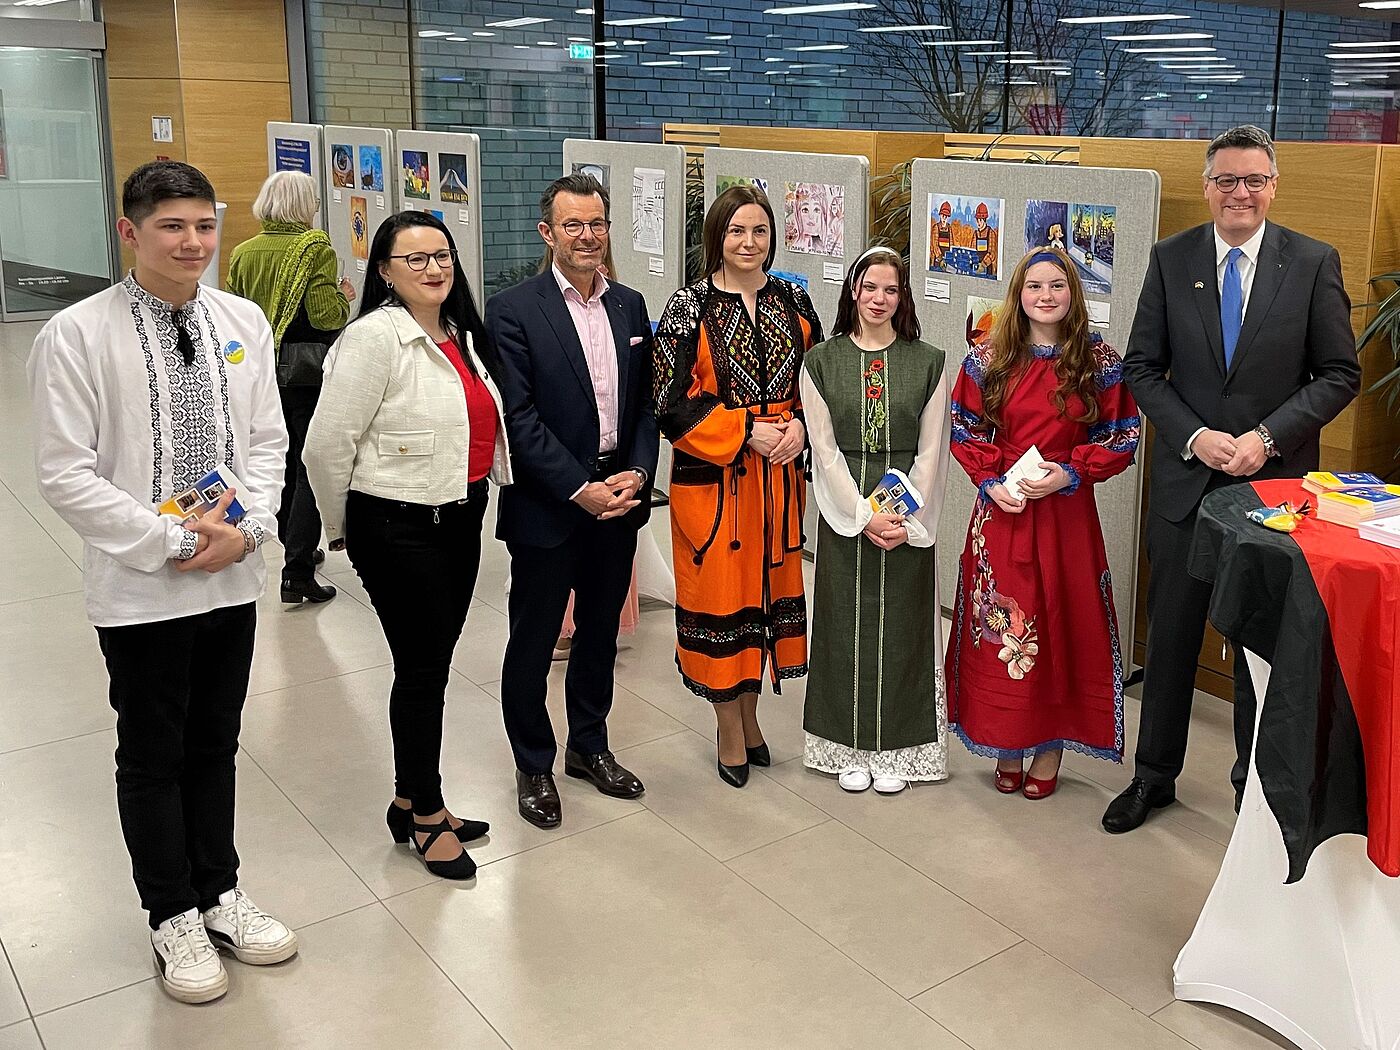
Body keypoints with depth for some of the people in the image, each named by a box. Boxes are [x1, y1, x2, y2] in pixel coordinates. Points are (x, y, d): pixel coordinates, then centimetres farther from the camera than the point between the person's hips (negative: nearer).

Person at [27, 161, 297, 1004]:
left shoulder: (244, 322, 0)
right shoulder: (78, 335, -12)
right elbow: (65, 474, -13)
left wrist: (248, 530, -10)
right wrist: (173, 541, -16)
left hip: (233, 579, 4)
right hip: (140, 587, -3)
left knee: (215, 745, 18)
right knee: (153, 757, 12)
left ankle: (220, 894, 36)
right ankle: (174, 917, 31)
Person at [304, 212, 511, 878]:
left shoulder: (462, 335, 8)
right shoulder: (375, 336, -16)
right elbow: (326, 445, -15)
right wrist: (343, 528, -2)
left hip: (460, 520, 8)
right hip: (398, 529, -8)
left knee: (434, 664, 16)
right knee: (422, 667, 2)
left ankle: (411, 802, 32)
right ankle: (427, 816, 21)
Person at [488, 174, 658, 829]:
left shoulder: (630, 306, 8)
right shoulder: (513, 310, -10)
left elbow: (646, 403, 8)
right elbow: (519, 417, -15)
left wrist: (637, 474, -7)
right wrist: (580, 489, -18)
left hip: (618, 497, 5)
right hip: (547, 505, -5)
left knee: (601, 630, 18)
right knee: (533, 640, 8)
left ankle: (589, 746, 36)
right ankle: (534, 767, 25)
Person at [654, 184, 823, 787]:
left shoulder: (793, 302, 7)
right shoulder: (689, 307, -6)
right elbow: (672, 403, -11)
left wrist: (800, 426, -8)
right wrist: (747, 432, -17)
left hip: (778, 478, 4)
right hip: (712, 478, -4)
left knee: (767, 588, 12)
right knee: (720, 593, 3)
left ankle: (749, 711, 31)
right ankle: (730, 732, 19)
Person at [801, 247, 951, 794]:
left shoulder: (928, 363, 2)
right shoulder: (821, 362, 1)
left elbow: (931, 452, 0)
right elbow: (825, 450, -4)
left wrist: (907, 519, -11)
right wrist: (864, 516, -13)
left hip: (908, 519, 0)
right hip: (844, 513, 0)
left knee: (900, 626, 6)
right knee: (847, 625, 6)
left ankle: (896, 749, 18)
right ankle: (851, 748, 19)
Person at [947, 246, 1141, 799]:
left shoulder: (1099, 361, 0)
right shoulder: (988, 359, 2)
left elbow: (1120, 438, 1)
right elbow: (965, 432, 5)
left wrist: (1068, 474, -13)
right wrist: (991, 482, -10)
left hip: (1066, 514, -1)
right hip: (1001, 511, 1)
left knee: (1061, 623, 5)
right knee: (1000, 627, 5)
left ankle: (1050, 745, 20)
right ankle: (1007, 743, 20)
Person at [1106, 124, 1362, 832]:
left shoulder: (1313, 263, -2)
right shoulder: (1171, 259, 1)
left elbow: (1340, 374, -2)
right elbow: (1142, 366, 1)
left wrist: (1267, 437, -15)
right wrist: (1194, 437, -12)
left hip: (1275, 480, -1)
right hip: (1186, 480, 1)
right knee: (1171, 635, 11)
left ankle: (1258, 781, 29)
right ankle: (1155, 776, 27)